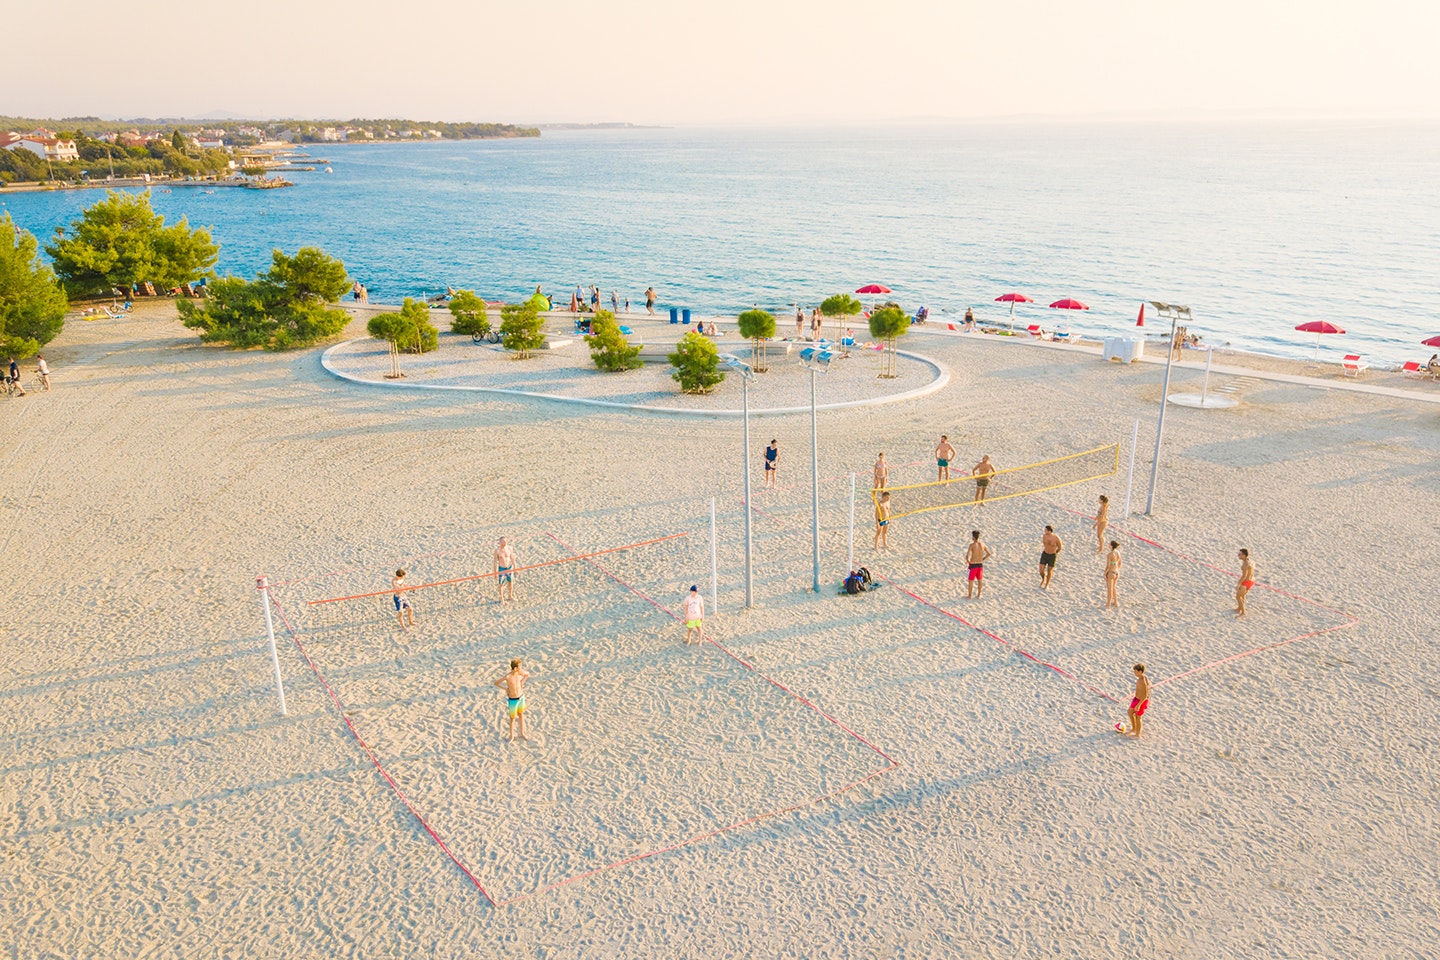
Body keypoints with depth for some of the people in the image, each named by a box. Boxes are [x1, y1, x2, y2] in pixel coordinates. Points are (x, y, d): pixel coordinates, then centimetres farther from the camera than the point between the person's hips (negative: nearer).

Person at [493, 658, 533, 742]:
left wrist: (522, 682, -4)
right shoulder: (507, 676, -31)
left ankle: (522, 734, 42)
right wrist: (505, 689, -14)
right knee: (513, 718, 14)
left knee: (521, 715, 22)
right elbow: (496, 683, -16)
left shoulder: (520, 672, -15)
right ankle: (512, 736, 37)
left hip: (521, 697, 5)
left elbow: (527, 674, 8)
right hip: (513, 700, -5)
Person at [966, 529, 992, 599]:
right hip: (980, 564, 5)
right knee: (980, 580, 18)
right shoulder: (982, 544, -4)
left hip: (973, 565, -5)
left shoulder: (971, 545, -20)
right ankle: (978, 595, 26)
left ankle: (969, 596, 18)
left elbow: (967, 556, -25)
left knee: (970, 581, 9)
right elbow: (989, 554, 6)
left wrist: (967, 561, -2)